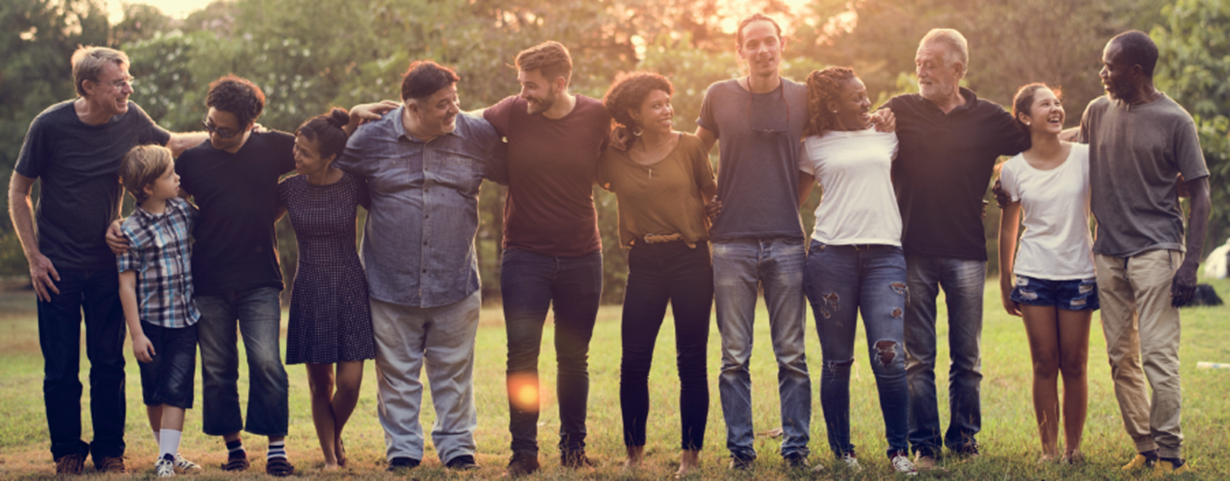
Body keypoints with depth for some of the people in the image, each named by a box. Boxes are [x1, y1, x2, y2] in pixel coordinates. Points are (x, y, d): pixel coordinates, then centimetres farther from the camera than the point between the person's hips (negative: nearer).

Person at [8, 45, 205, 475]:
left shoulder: (131, 120, -4)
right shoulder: (49, 125, -13)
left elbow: (172, 144, 17)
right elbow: (18, 191, -3)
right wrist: (34, 257, -6)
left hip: (107, 265, 3)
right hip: (58, 267, -3)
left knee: (109, 363, 6)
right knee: (61, 366, 2)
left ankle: (109, 451, 19)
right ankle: (67, 452, 18)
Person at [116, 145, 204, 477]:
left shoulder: (183, 211, 1)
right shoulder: (132, 231, -13)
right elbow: (127, 285, -11)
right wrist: (136, 334, -13)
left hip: (185, 321, 3)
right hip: (151, 323, -3)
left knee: (176, 391, -3)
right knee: (154, 394, 9)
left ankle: (167, 457, -4)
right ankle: (167, 450, 24)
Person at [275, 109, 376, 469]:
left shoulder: (353, 185, -6)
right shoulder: (290, 189, -1)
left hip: (350, 290, -1)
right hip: (310, 292, 1)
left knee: (350, 382, -5)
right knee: (320, 384, 2)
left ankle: (335, 438, 25)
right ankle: (330, 457, 18)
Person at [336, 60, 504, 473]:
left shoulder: (478, 136, -1)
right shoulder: (372, 139, -3)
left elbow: (512, 175, 15)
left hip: (455, 284, 1)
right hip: (391, 285, -1)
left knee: (453, 372, 9)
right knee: (397, 373, 8)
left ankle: (457, 447, 23)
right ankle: (402, 450, 21)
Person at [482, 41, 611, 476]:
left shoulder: (596, 116, -4)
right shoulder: (512, 113, -7)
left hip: (581, 257, 1)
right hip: (524, 256, -1)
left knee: (574, 358, 10)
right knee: (522, 355, -6)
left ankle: (574, 447, 24)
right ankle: (524, 452, 3)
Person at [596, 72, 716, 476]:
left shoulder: (690, 147, -1)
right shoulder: (616, 158, 3)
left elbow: (712, 194, 6)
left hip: (690, 260, -2)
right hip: (644, 264, 2)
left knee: (691, 362, 2)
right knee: (633, 363, 0)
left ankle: (691, 454, 11)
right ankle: (634, 454, 14)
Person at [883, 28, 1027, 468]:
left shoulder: (989, 118, 6)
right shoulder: (899, 111, 6)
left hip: (967, 254, 0)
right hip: (913, 252, 0)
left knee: (967, 358, 6)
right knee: (918, 358, 2)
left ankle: (964, 438, 17)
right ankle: (924, 444, 8)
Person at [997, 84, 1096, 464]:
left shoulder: (1084, 157, -2)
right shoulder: (1013, 169, 0)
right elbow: (1008, 227, 10)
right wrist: (1005, 280, 12)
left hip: (1078, 274, 0)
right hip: (1034, 275, 0)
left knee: (1074, 365, 4)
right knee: (1044, 364, 2)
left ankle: (1073, 447, 14)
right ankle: (1048, 447, 9)